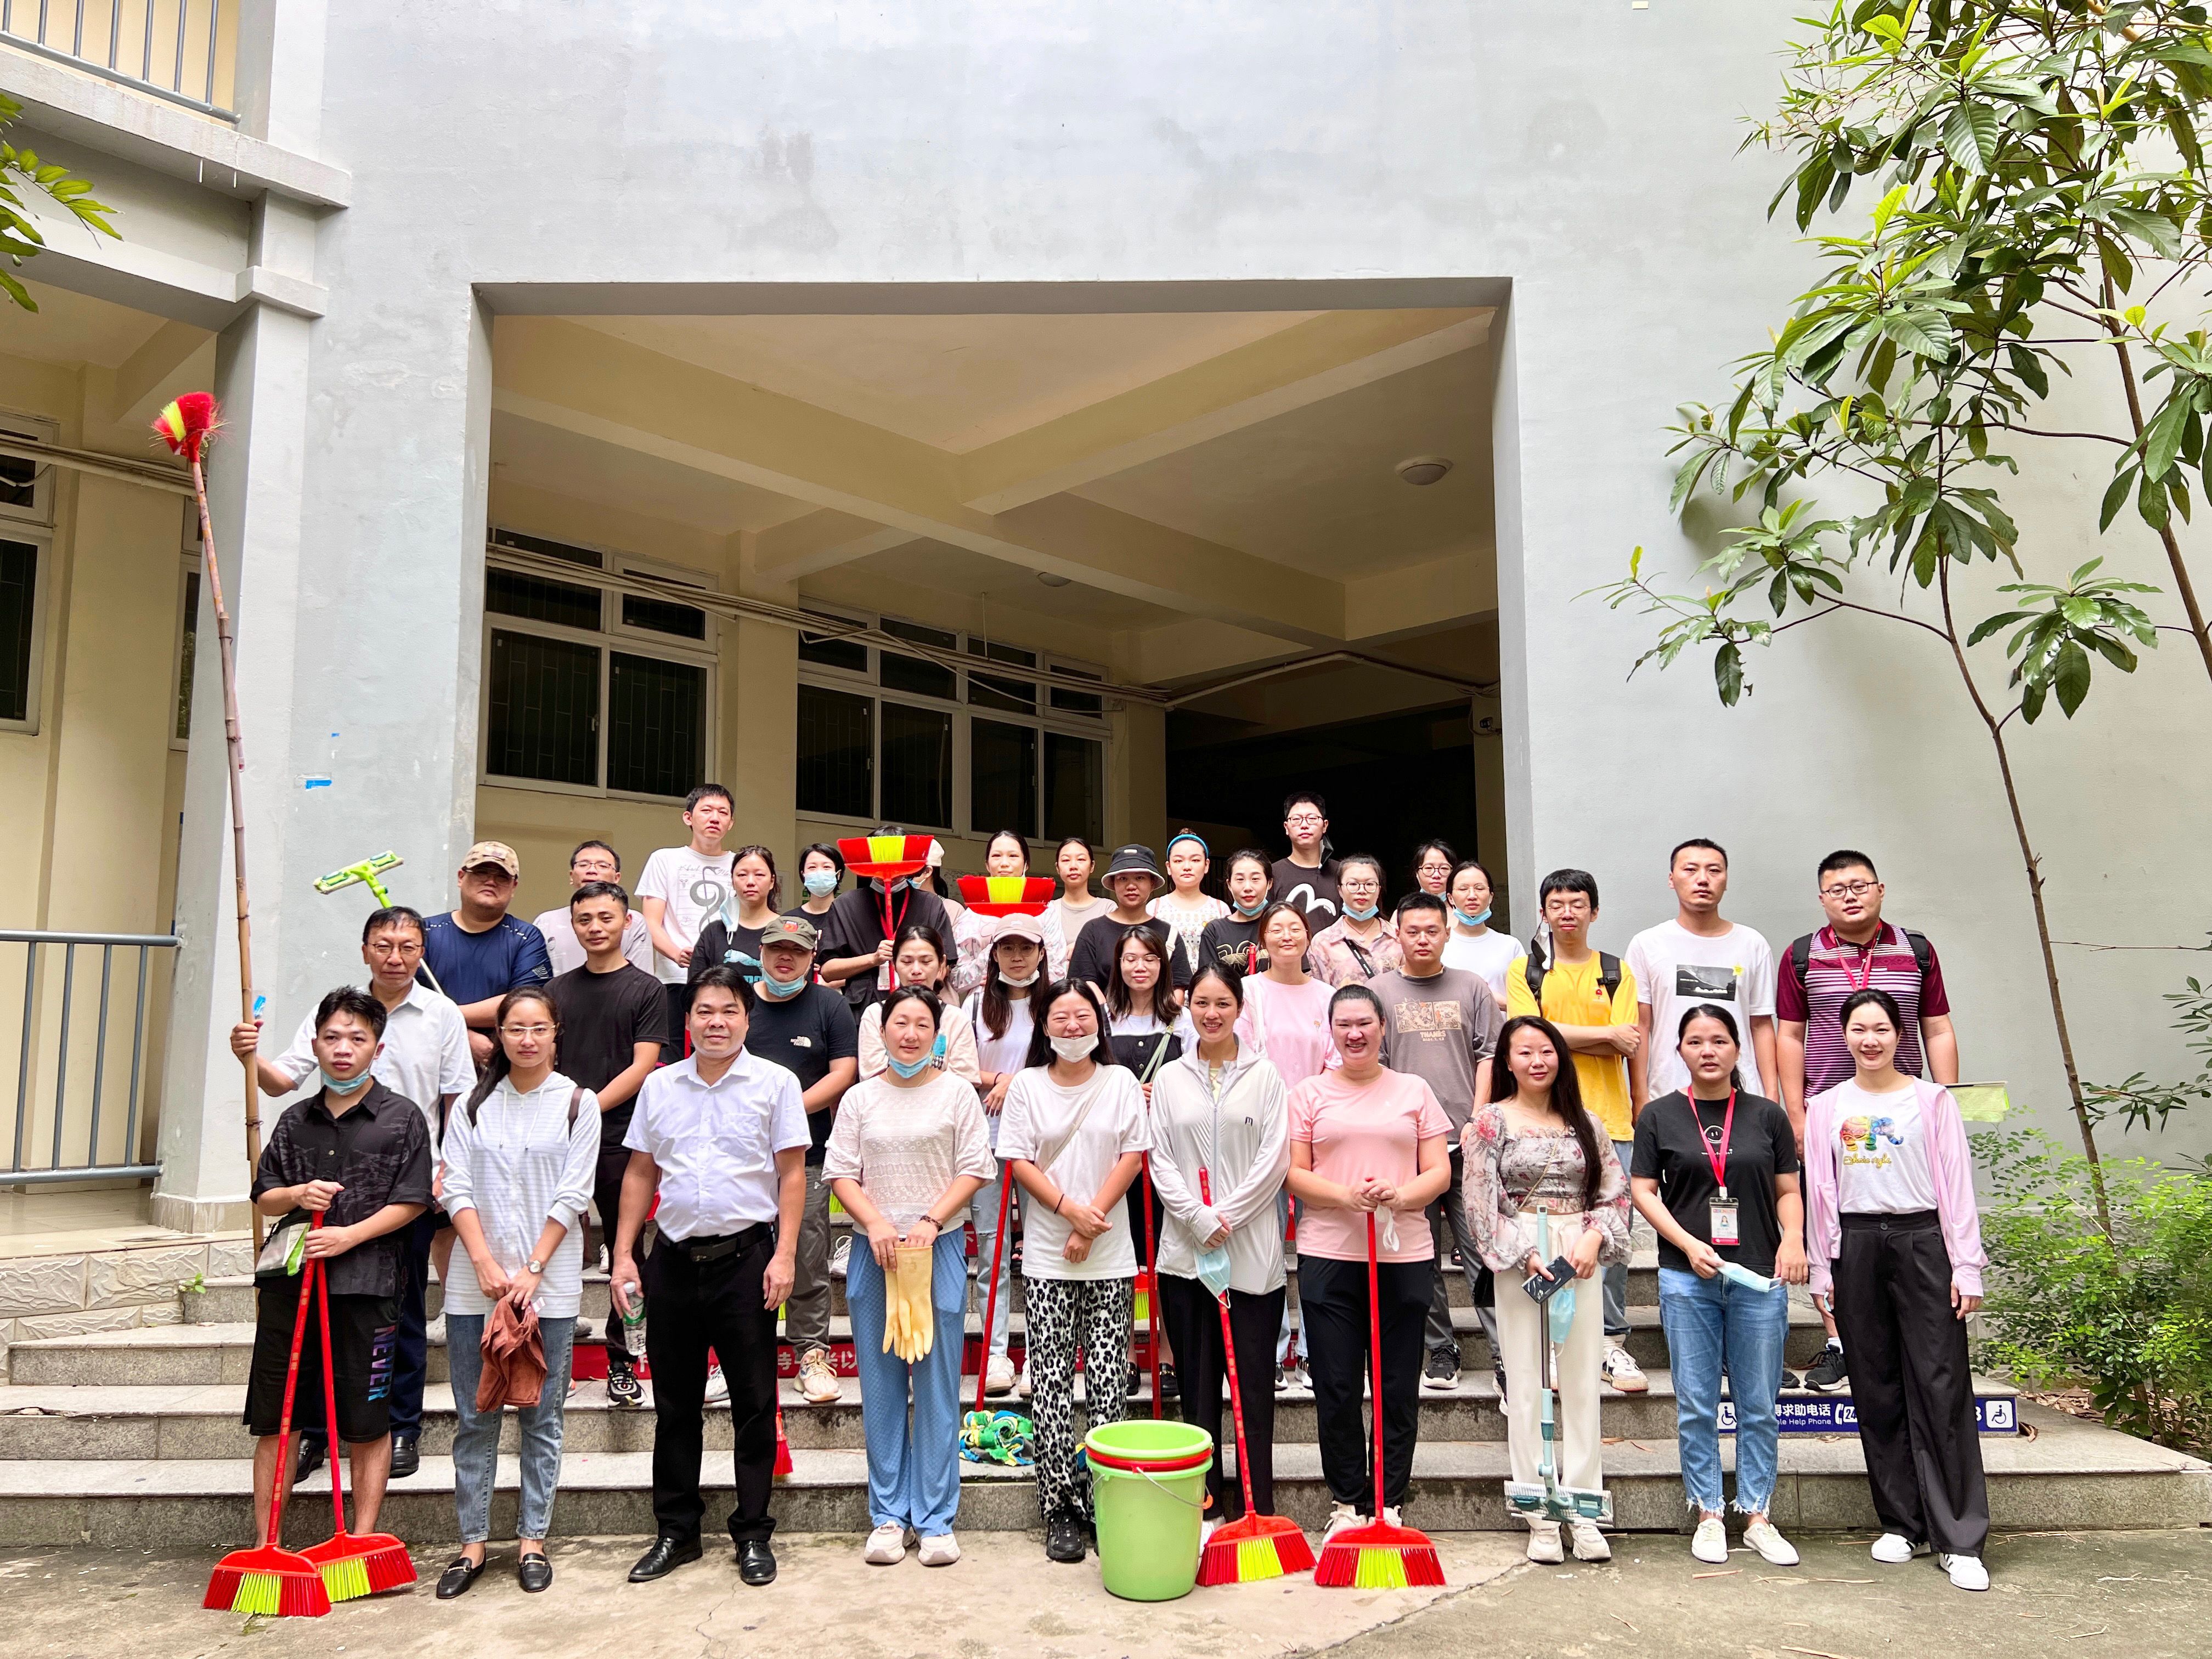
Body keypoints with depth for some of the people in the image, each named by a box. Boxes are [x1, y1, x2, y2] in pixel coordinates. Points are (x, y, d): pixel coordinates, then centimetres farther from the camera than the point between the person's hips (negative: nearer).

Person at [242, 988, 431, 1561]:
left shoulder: (402, 1117, 0)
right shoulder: (295, 1120, 12)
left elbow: (410, 1202, -4)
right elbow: (264, 1197, 15)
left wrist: (350, 1235, -16)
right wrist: (297, 1195, -6)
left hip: (366, 1283, -4)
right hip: (289, 1280, 4)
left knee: (367, 1421, 4)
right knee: (273, 1418, 9)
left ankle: (362, 1540, 15)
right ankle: (265, 1541, 21)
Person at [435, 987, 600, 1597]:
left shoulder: (578, 1103, 2)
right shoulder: (474, 1104, 8)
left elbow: (571, 1196, -4)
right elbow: (457, 1189, 2)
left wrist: (531, 1272, -10)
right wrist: (486, 1263, -10)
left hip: (549, 1283, -2)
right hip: (474, 1283, 2)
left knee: (541, 1418, 5)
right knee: (473, 1419, 7)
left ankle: (532, 1541, 15)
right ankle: (472, 1543, 17)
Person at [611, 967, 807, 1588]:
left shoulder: (774, 1083, -1)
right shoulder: (659, 1085, 9)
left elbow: (792, 1174, -3)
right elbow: (640, 1173, 13)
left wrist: (784, 1254, -11)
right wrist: (623, 1253, 6)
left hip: (745, 1256, -3)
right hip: (672, 1258, 3)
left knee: (754, 1403, 4)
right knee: (675, 1404, 12)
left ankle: (753, 1535, 16)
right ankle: (676, 1531, 25)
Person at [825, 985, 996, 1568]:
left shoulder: (957, 1093, 3)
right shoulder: (860, 1099, 7)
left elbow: (974, 1170, -1)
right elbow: (841, 1174, 3)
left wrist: (931, 1221, -12)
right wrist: (876, 1223, -12)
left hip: (940, 1246, -1)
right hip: (874, 1251, 2)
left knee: (937, 1385, 1)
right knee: (881, 1387, 6)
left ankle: (935, 1518, 10)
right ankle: (888, 1515, 16)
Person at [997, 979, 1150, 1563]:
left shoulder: (1121, 1082, 5)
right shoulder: (1027, 1086, 3)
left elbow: (1133, 1155, 0)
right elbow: (1019, 1162, -1)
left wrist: (1092, 1220, -9)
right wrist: (1071, 1210, -13)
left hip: (1110, 1256, 1)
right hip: (1046, 1257, 0)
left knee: (1108, 1383, 1)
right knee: (1051, 1382, 1)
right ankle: (1062, 1511, 8)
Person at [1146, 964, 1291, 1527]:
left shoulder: (1264, 1075, 3)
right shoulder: (1169, 1079, 8)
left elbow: (1274, 1159, -3)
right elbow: (1160, 1160, 3)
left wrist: (1225, 1217, -10)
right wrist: (1199, 1218, -10)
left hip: (1252, 1249, -2)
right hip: (1184, 1249, 2)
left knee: (1253, 1374, 1)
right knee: (1197, 1375, 7)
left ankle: (1256, 1503, 9)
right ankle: (1205, 1498, 17)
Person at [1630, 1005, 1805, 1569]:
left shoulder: (1767, 1116, 7)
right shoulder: (1659, 1116, 3)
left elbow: (1788, 1190, 10)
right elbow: (1643, 1190, 2)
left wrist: (1793, 1238, -8)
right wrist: (1689, 1243, -10)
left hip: (1760, 1278, 1)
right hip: (1687, 1280, -1)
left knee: (1759, 1405, 7)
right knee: (1696, 1405, 5)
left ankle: (1757, 1516, 19)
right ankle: (1708, 1516, 17)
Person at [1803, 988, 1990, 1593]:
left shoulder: (1932, 1100, 5)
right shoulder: (1826, 1107, 10)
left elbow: (1957, 1185, 2)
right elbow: (1820, 1192, 9)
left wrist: (1966, 1266, -4)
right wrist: (1823, 1271, 6)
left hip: (1922, 1241, -2)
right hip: (1856, 1244, 2)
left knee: (1941, 1388, -6)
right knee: (1876, 1390, 6)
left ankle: (1959, 1539, -2)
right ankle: (1901, 1523, 16)